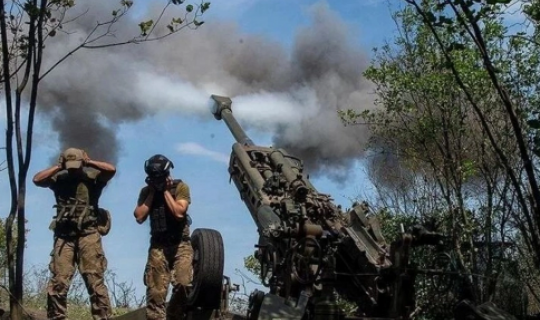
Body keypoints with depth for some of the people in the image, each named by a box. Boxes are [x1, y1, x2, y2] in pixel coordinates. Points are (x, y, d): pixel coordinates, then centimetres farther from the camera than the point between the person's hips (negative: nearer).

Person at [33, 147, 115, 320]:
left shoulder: (92, 177, 4)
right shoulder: (59, 179, 11)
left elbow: (112, 169, -11)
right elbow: (37, 179, -2)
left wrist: (89, 162, -2)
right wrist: (58, 167, 1)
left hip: (88, 233, -2)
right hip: (64, 235, 2)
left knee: (95, 280, -6)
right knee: (58, 281, -1)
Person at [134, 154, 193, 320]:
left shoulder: (181, 187, -2)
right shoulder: (146, 191, 7)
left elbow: (179, 213, -16)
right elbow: (139, 217, -4)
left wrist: (165, 190, -10)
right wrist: (152, 193, -5)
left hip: (180, 244, -2)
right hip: (158, 246, 2)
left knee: (184, 284, -18)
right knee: (155, 291, -3)